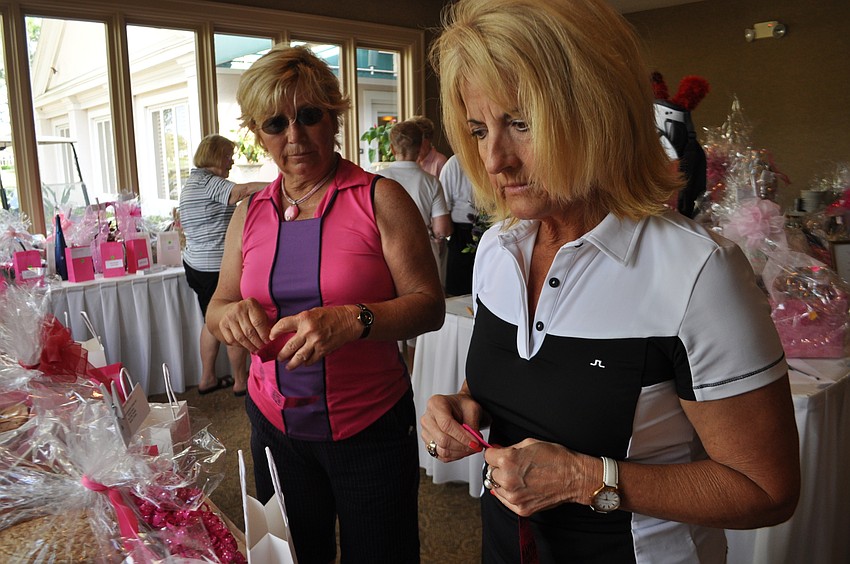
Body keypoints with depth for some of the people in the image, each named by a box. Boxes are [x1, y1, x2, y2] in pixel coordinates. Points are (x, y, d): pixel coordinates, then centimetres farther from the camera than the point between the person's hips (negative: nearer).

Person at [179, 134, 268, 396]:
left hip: (196, 264, 10)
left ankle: (207, 379, 26)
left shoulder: (192, 182, 18)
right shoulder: (207, 182, -14)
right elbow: (242, 190, -31)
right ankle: (241, 381, 15)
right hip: (218, 267, -10)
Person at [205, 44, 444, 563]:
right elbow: (216, 310, 9)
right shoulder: (250, 214, 4)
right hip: (275, 421, 4)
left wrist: (354, 320, -32)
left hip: (370, 424, -3)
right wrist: (232, 313, -15)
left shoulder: (380, 199, -10)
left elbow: (429, 305, -15)